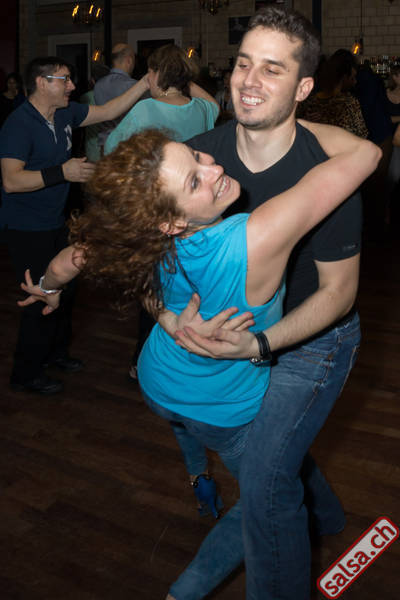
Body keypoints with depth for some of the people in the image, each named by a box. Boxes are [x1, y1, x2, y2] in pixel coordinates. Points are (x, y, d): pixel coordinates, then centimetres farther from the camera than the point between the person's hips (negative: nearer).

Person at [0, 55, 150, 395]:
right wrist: (63, 172, -30)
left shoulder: (65, 114, 4)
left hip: (55, 223, 8)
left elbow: (109, 111, 11)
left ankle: (55, 351, 38)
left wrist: (147, 83, 3)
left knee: (64, 290, 17)